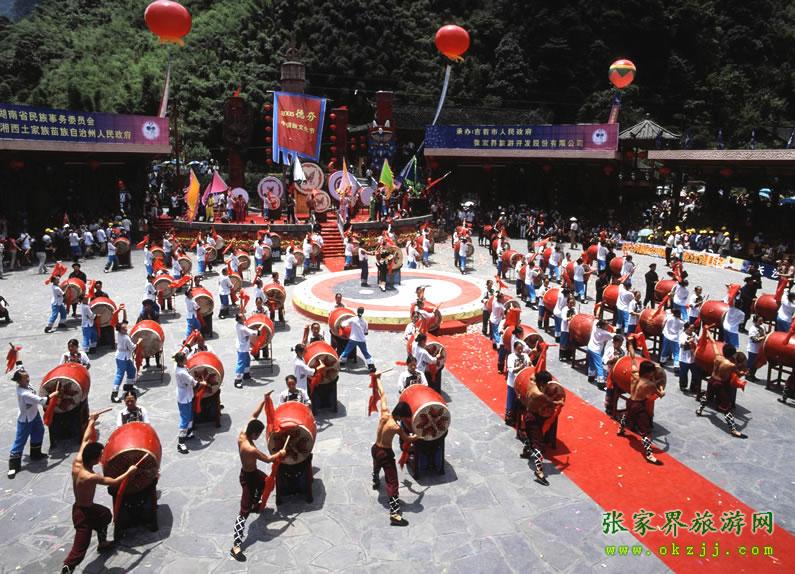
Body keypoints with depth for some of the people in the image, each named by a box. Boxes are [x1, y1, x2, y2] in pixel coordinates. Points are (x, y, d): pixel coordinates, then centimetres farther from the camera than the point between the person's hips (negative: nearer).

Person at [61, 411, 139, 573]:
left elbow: (86, 440, -3)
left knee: (106, 514, 32)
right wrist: (129, 471, -9)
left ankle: (103, 543, 53)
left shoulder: (77, 461, -15)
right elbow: (114, 482, -22)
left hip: (88, 507, 9)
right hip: (84, 513, -9)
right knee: (80, 548, 0)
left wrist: (91, 421, 5)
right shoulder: (91, 477, -35)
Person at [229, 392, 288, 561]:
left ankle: (255, 505, 61)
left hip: (251, 471, 9)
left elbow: (254, 415, -4)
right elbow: (268, 459, -23)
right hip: (248, 477, -9)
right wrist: (280, 454, -5)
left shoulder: (242, 433, -15)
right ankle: (236, 546, -2)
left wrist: (264, 399, -5)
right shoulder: (251, 449, -37)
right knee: (244, 511, -5)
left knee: (265, 482, 36)